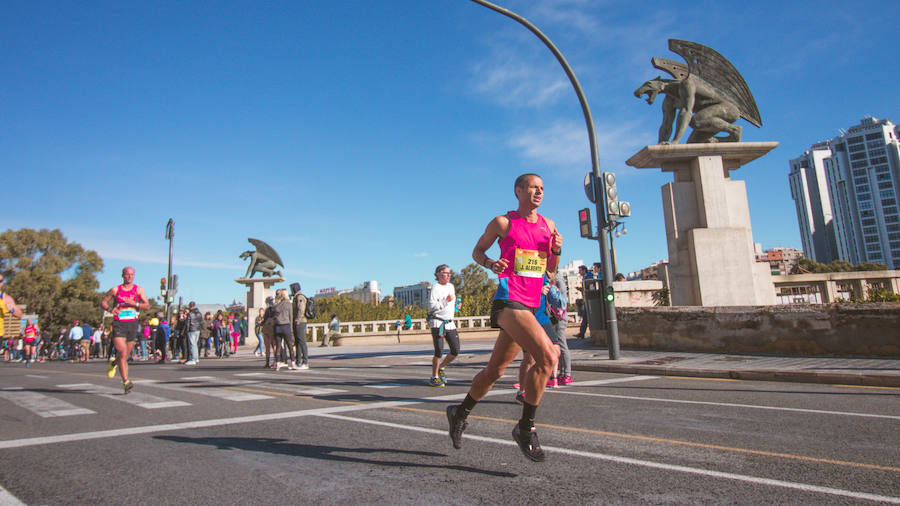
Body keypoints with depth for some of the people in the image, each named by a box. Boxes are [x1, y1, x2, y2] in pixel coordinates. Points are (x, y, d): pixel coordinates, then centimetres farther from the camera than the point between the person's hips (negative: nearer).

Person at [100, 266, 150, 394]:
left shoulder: (139, 290, 7)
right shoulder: (115, 290, 7)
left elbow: (147, 306, -1)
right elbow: (103, 302, 14)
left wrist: (134, 303, -17)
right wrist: (110, 309, -7)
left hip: (132, 324, 2)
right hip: (118, 324, -2)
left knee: (126, 354, 11)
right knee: (122, 353, -15)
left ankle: (114, 363, 46)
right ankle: (126, 382, -14)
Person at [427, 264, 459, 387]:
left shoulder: (451, 286, 15)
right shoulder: (435, 287, -8)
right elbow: (431, 307, -17)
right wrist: (446, 301, -22)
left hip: (450, 323, 7)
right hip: (437, 323, -7)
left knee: (455, 351, 3)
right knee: (439, 351, -11)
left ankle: (441, 368, 26)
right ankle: (434, 378, 2)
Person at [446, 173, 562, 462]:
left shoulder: (548, 225, 16)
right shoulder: (503, 222, 1)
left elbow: (551, 268, 22)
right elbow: (477, 251, 11)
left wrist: (556, 250, 1)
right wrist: (490, 263, -10)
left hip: (531, 305, 7)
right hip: (509, 300, -7)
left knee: (495, 370, 14)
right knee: (547, 356, -24)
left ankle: (460, 413, 35)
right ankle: (525, 428, -10)